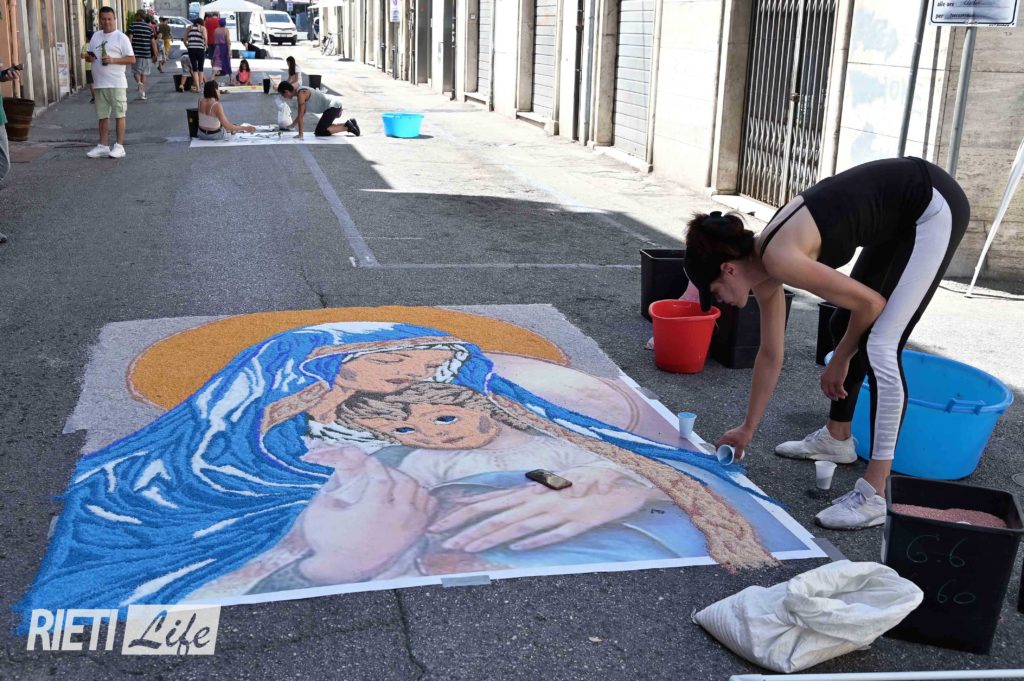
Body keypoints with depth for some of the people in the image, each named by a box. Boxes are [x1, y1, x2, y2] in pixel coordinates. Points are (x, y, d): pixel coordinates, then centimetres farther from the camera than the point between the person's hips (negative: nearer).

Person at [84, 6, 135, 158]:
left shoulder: (121, 37, -5)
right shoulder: (96, 36, 13)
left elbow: (132, 59, -10)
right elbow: (89, 55, 21)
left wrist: (113, 60, -21)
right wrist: (88, 57, -3)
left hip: (116, 83, -6)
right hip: (99, 83, 6)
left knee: (119, 114, -1)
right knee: (102, 116, 10)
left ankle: (119, 146, 4)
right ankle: (103, 146, 17)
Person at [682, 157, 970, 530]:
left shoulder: (779, 260, -23)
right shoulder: (764, 268, 3)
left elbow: (870, 303, -15)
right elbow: (770, 355, 14)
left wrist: (840, 360, 2)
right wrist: (748, 428, 21)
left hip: (934, 207, -9)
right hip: (903, 217, 10)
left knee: (879, 347, -14)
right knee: (845, 326, 16)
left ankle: (872, 498, -12)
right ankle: (837, 438, 35)